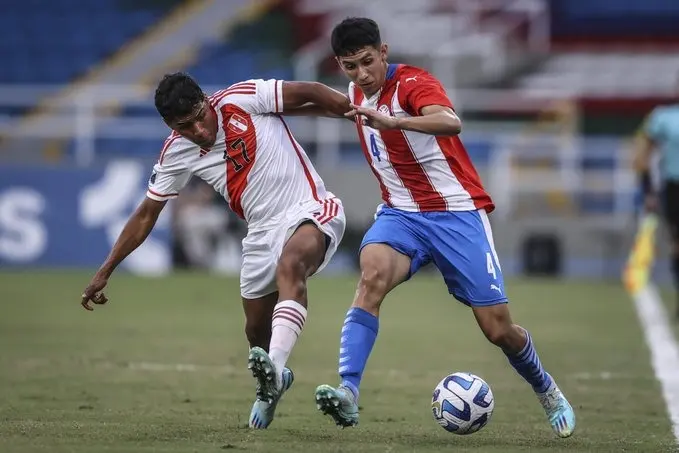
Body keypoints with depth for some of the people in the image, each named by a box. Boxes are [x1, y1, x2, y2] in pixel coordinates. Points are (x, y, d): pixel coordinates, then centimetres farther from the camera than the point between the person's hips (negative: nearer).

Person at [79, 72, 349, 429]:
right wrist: (105, 272, 9)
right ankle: (270, 383, 43)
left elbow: (311, 92, -9)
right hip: (263, 234, 5)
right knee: (257, 333, 9)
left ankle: (274, 367, -51)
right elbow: (146, 216, 8)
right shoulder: (176, 153, -1)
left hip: (311, 211, -5)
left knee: (290, 266, -37)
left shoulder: (242, 98, -14)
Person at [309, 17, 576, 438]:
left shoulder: (413, 83, -18)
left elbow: (451, 123, -41)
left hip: (459, 213, -5)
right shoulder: (357, 94, 5)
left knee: (498, 328, -3)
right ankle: (348, 394, -40)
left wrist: (391, 121, -55)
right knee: (373, 274, -30)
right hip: (401, 213, 5)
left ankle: (548, 392, 28)